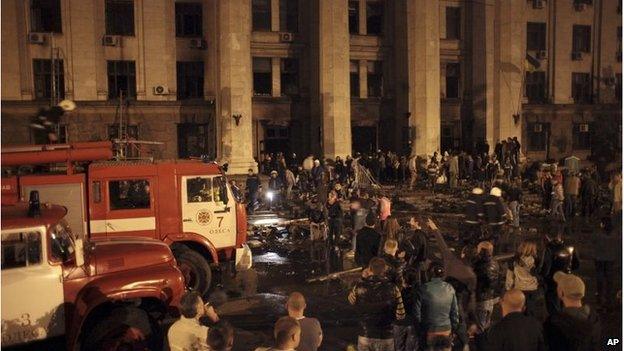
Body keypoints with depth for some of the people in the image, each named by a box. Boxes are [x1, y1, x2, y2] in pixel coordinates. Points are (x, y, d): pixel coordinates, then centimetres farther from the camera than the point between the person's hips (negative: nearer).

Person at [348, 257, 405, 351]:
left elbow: (351, 300, 10)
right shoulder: (392, 288, -14)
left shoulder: (360, 286, -12)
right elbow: (400, 315, -9)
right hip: (385, 338, -1)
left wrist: (362, 279, 10)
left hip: (364, 337, 1)